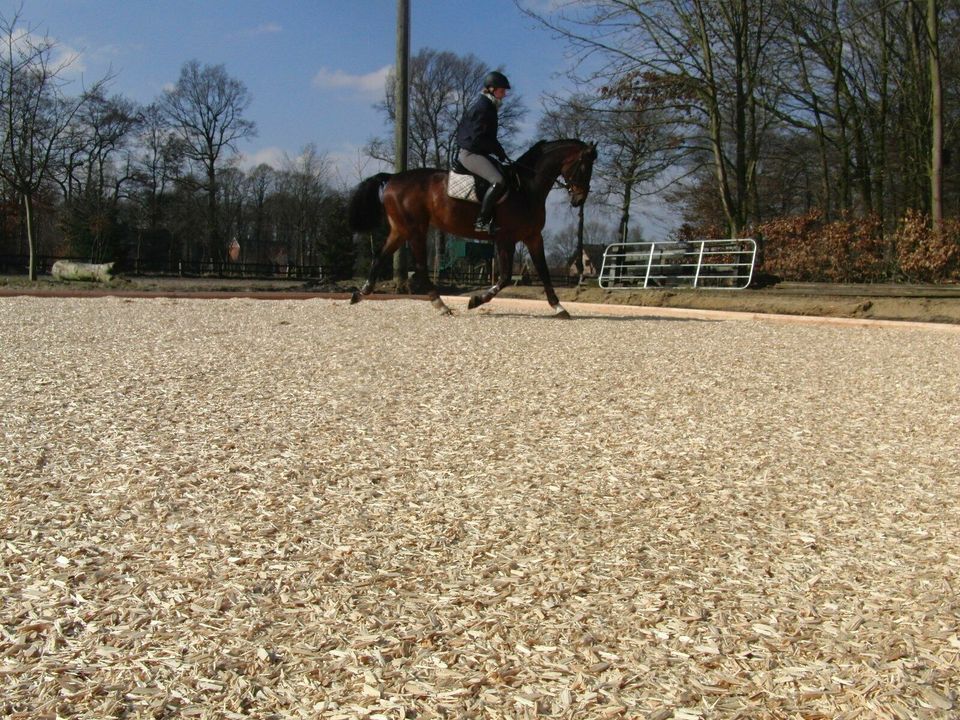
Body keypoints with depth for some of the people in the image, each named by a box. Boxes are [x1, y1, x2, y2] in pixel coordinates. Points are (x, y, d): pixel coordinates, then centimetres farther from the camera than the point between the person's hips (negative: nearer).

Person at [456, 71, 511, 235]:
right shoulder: (483, 107, -14)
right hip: (471, 153, -11)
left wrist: (499, 151, 13)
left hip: (477, 152, 11)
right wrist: (499, 151, -13)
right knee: (498, 182, -27)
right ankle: (482, 221, -24)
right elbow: (478, 138, -21)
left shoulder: (488, 106, 17)